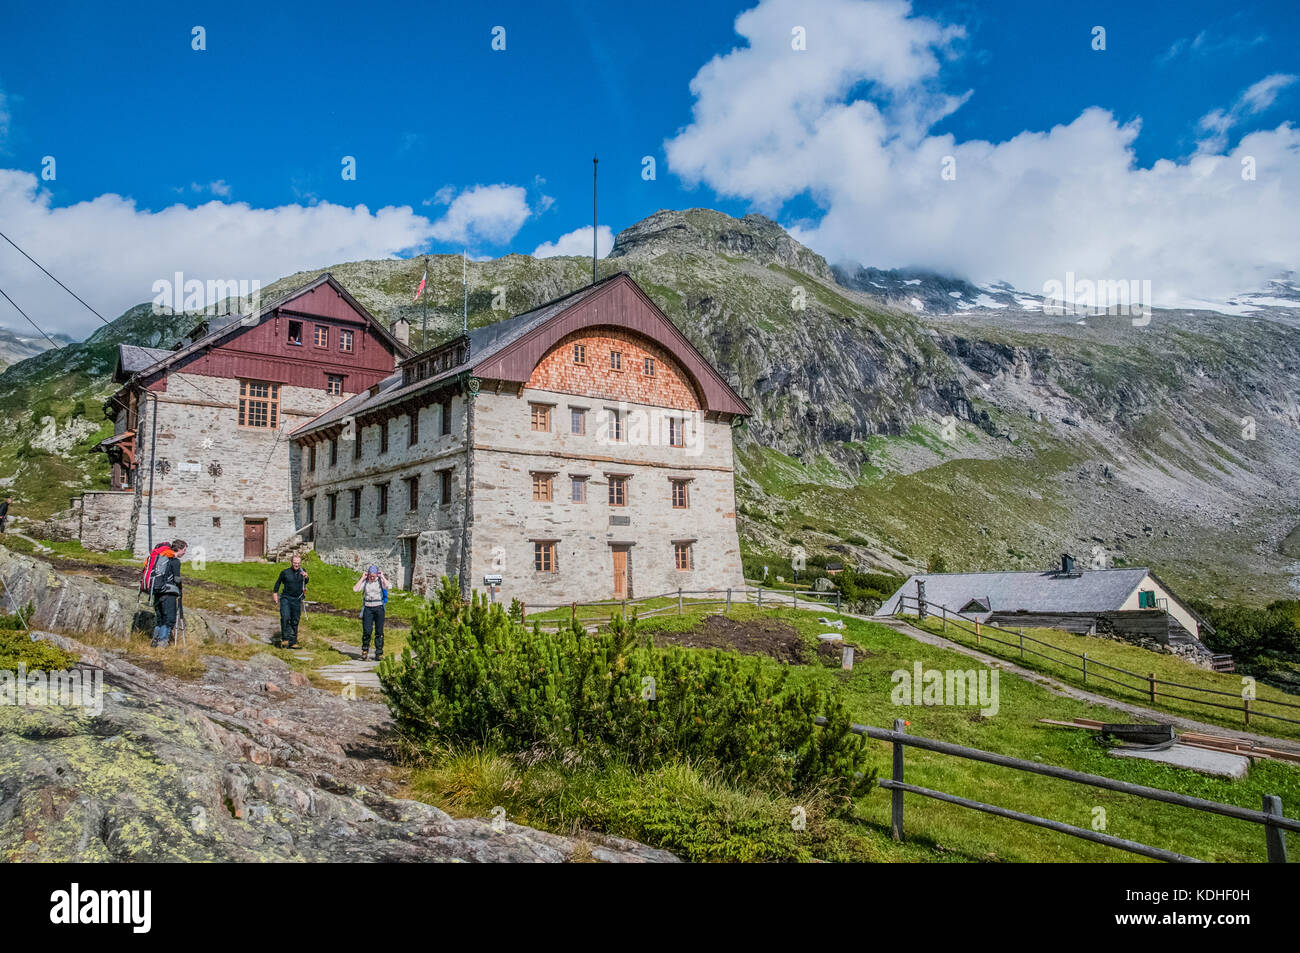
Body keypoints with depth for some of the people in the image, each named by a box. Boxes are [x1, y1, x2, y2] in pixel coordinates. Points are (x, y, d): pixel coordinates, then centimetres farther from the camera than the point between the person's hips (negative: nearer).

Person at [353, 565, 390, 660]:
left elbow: (388, 587, -20)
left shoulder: (381, 581, 0)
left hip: (379, 608, -1)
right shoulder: (364, 582, 4)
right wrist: (362, 578, -7)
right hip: (368, 608, 1)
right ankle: (365, 651, 15)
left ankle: (379, 653, 7)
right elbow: (355, 589, -11)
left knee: (379, 632, 0)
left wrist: (382, 576, -11)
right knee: (366, 631, -5)